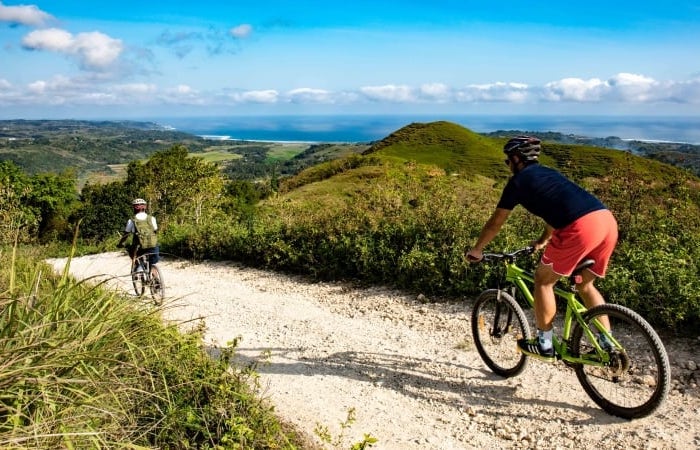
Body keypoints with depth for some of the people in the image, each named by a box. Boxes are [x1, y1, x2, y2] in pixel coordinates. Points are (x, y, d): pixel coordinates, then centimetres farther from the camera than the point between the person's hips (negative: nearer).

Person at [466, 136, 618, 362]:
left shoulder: (518, 180, 10)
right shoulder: (548, 173, 32)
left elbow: (495, 222, 16)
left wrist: (476, 250, 30)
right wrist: (543, 241, 61)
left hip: (581, 227, -8)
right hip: (607, 220, 8)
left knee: (543, 280, 11)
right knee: (585, 284, 25)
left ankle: (544, 344, 17)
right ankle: (608, 345, 25)